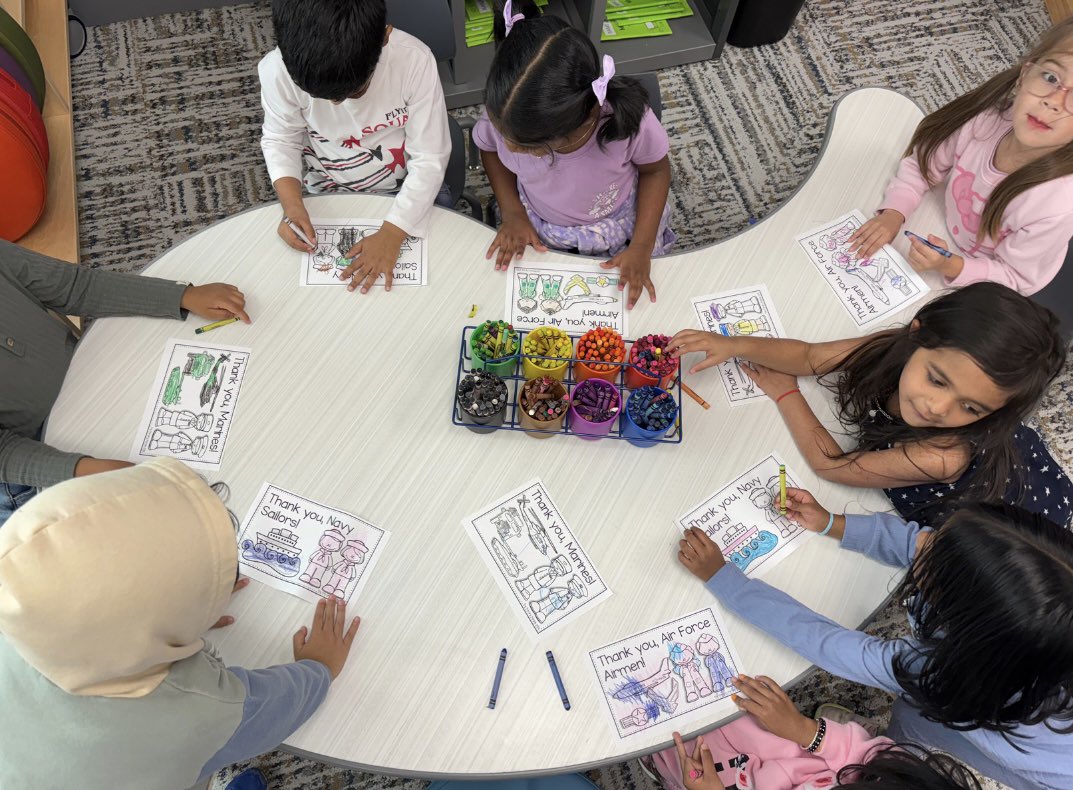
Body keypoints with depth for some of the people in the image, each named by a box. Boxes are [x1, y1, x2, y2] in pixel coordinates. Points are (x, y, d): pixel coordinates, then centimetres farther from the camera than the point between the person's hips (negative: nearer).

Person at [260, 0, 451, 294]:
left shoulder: (414, 61, -27)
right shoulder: (279, 70, -23)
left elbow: (430, 158, -22)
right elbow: (281, 141, -5)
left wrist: (392, 233, -31)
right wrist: (292, 204, -23)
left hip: (404, 194, -1)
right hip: (325, 196, 1)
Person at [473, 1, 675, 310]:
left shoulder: (628, 118, -37)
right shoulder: (503, 114, -31)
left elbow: (656, 170, -13)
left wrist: (642, 247, -18)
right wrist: (512, 213, -12)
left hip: (619, 230, -1)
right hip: (536, 230, 2)